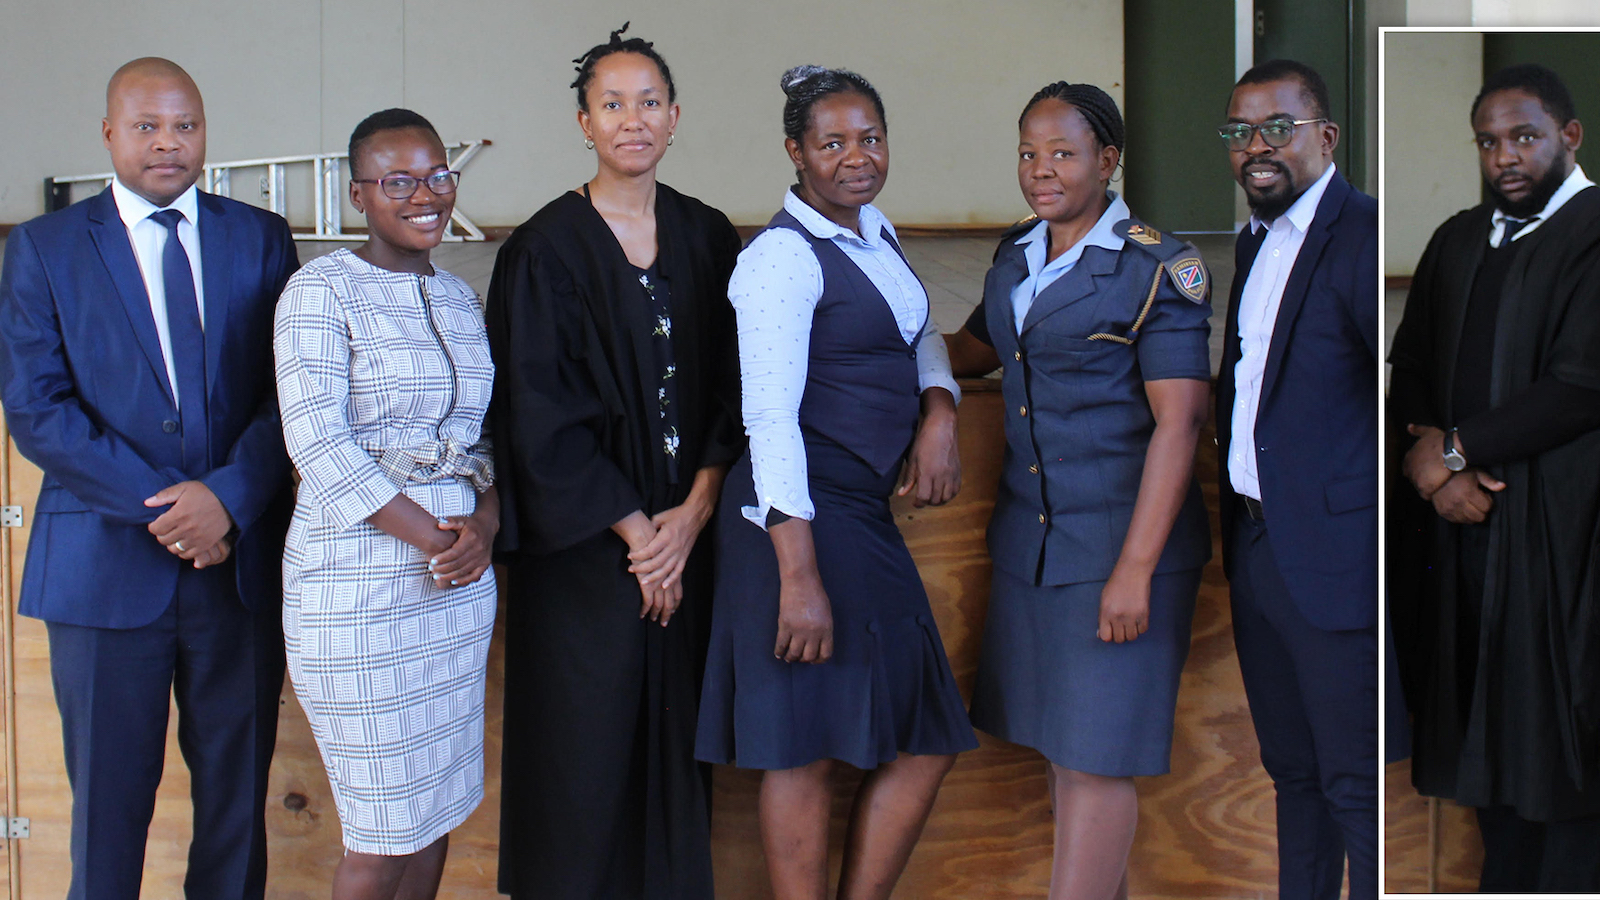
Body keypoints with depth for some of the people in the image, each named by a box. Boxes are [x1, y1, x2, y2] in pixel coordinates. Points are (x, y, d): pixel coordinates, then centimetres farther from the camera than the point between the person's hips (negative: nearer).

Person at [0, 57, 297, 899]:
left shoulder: (261, 239, 7)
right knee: (109, 791, 7)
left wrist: (229, 497, -14)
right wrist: (160, 507, -13)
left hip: (240, 555, 2)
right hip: (106, 563, -1)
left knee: (237, 782, 10)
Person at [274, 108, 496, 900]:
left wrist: (485, 524, -7)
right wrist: (431, 537, -16)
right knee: (384, 831, -1)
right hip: (358, 586, -6)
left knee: (436, 810, 12)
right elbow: (316, 440, -16)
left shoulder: (460, 298, 12)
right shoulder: (321, 291, -7)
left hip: (459, 581, 6)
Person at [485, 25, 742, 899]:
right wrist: (634, 529, -10)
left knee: (677, 728, 7)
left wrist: (693, 513, -7)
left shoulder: (708, 237, 7)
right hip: (583, 542, -3)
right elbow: (537, 413, -8)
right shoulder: (545, 249, -5)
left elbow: (731, 388, 5)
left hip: (688, 530, 4)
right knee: (587, 742, 1)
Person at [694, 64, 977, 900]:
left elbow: (922, 337, 20)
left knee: (926, 739, 11)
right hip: (800, 516, -9)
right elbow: (770, 417, -19)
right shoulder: (782, 257, -14)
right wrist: (799, 574, -24)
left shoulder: (874, 232, 12)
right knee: (807, 750, -1)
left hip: (865, 515, 9)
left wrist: (940, 415, -4)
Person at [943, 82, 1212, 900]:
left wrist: (1136, 568, -19)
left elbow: (1179, 421, -15)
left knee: (1092, 755, -3)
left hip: (1120, 538, -6)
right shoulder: (1017, 254, 10)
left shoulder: (1157, 269, -11)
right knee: (1058, 744, 12)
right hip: (1029, 538, 7)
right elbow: (973, 350, 26)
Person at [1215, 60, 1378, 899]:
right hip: (1256, 548, 8)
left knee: (1356, 783, 0)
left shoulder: (1364, 234, -13)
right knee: (1292, 768, 19)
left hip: (1335, 560, -8)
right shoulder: (1253, 244, 14)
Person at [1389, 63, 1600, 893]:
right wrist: (1433, 460, -5)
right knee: (1483, 720, 9)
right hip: (1464, 514, 6)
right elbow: (1409, 365, 14)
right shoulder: (1458, 240, 15)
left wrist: (1452, 448, -9)